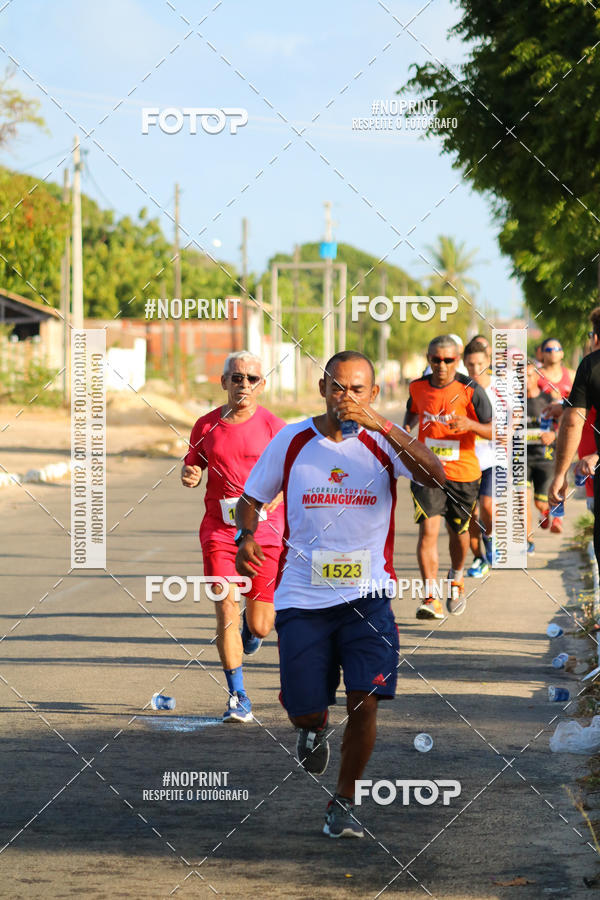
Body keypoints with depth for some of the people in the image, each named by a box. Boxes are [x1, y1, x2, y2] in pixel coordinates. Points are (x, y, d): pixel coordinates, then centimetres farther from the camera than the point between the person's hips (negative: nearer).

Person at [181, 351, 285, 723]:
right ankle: (238, 699, -1)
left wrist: (273, 496, -17)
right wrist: (189, 476, -5)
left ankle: (251, 626, 42)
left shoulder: (274, 427, -2)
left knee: (259, 626, 2)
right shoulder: (207, 426, 5)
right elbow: (192, 465, 18)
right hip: (219, 531, 1)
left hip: (265, 532, -1)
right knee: (226, 614, -11)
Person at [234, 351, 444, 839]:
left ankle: (344, 803, 8)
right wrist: (247, 536, -10)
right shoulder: (291, 441, 1)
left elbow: (435, 475, -20)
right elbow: (253, 497, 13)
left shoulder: (384, 441, -2)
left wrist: (379, 425, -28)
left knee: (365, 699, -13)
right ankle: (316, 727, 39)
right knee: (305, 712, -1)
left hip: (366, 594, -1)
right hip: (302, 596, 1)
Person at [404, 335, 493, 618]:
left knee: (458, 531, 16)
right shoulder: (418, 387, -1)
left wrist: (470, 424, -27)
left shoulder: (471, 390, -11)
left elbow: (494, 430, -9)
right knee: (428, 529, -15)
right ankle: (431, 598, -17)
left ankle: (456, 577, 47)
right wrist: (406, 428, 3)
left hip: (463, 472, -1)